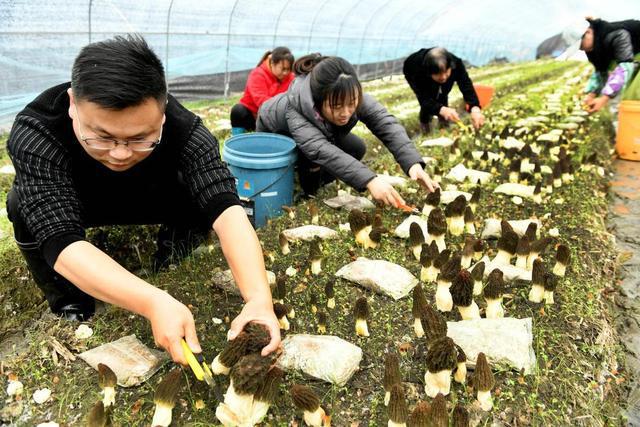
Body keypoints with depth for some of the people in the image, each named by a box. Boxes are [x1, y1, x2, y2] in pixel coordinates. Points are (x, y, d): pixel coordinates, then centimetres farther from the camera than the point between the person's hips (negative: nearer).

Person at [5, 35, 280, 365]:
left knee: (203, 196, -27)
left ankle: (175, 239, 6)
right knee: (26, 206, -32)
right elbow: (62, 242, -45)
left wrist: (259, 297, -58)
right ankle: (67, 303, -7)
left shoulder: (185, 131, -33)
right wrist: (154, 302, -60)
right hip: (68, 205, 0)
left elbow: (225, 210, -42)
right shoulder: (34, 136, -37)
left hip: (152, 200, 1)